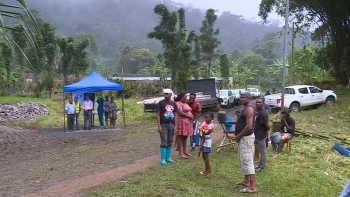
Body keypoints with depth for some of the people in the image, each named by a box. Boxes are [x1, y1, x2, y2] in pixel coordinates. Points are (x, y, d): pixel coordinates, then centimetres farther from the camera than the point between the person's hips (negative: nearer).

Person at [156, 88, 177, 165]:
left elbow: (175, 115, 10)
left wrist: (175, 126, 4)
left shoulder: (173, 104, 8)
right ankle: (163, 159, 6)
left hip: (171, 124, 4)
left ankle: (168, 157, 23)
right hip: (163, 124, -4)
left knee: (170, 142, 11)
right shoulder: (161, 103, -4)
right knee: (164, 143, -2)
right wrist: (159, 126, -11)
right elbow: (158, 114, -5)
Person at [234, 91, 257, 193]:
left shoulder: (249, 109, -18)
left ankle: (252, 187, -4)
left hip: (246, 138, -11)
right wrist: (239, 135, 12)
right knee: (243, 160, 18)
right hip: (243, 138, 11)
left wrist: (238, 136, -17)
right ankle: (246, 181, 30)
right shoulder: (245, 108, 15)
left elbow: (249, 127, -26)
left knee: (247, 161, -8)